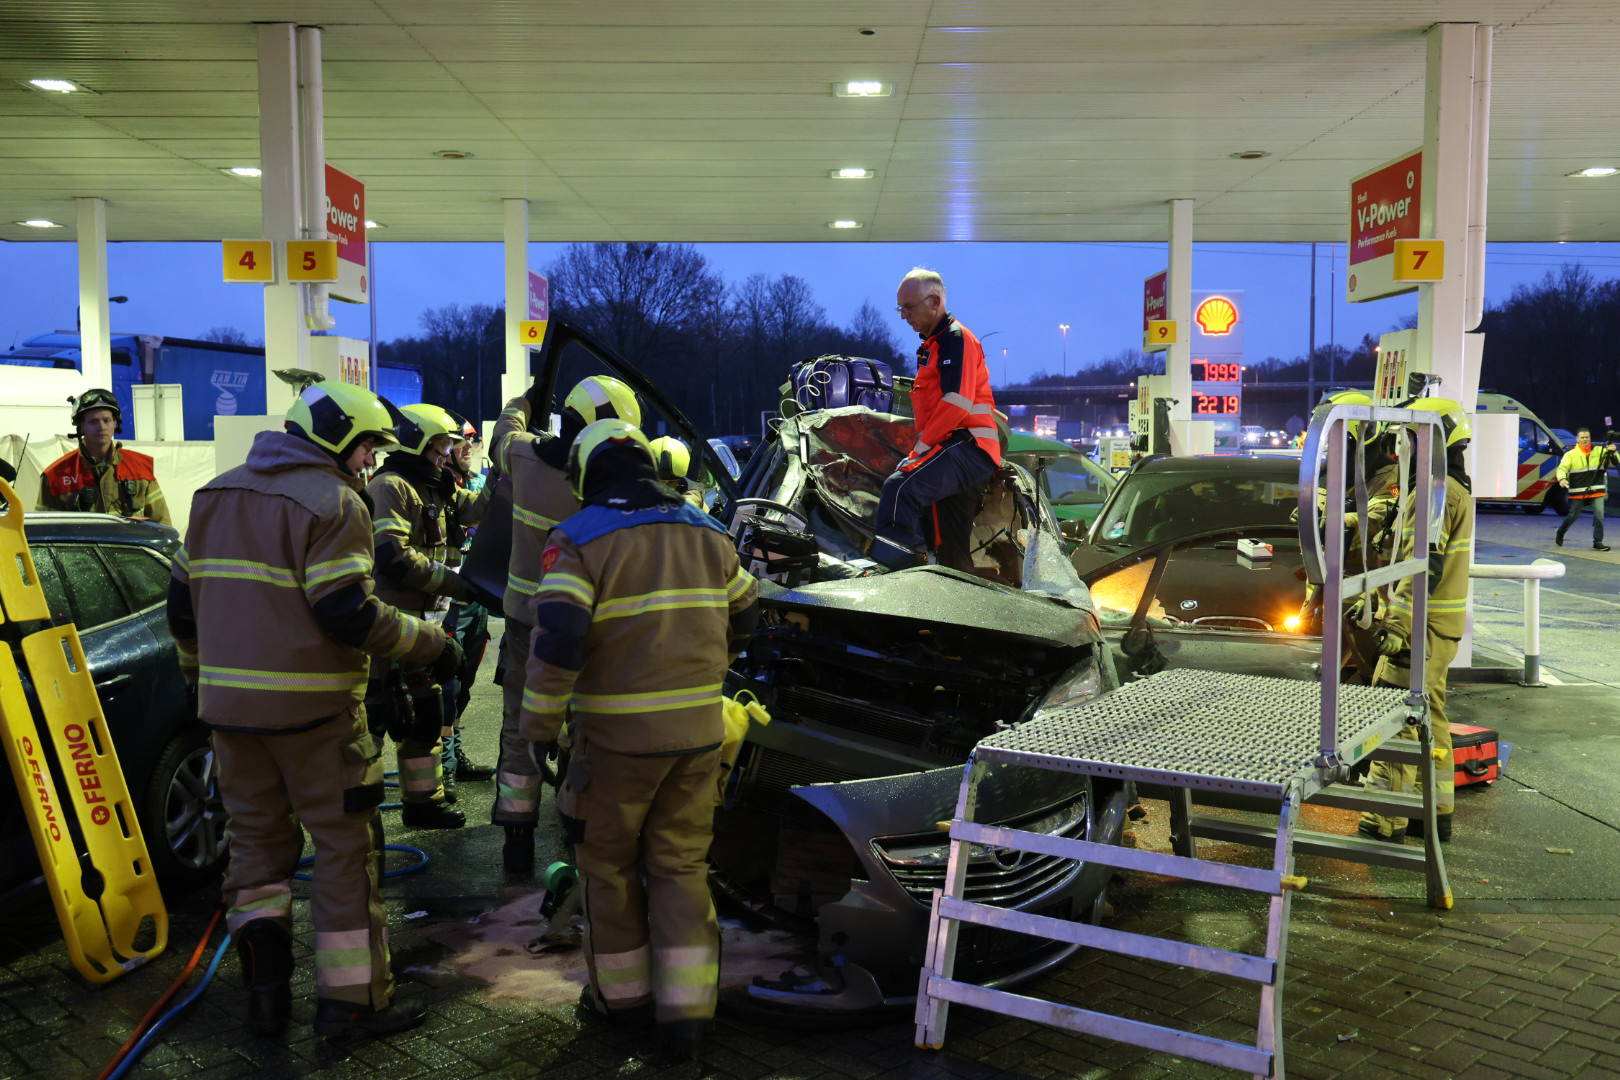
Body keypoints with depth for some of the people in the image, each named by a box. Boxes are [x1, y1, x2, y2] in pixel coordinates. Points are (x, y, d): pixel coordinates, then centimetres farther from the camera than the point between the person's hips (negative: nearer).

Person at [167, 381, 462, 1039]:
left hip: (227, 703, 7)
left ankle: (265, 987, 19)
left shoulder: (214, 495, 13)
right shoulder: (332, 502, -12)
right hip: (311, 709, -7)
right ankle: (350, 999, 9)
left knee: (256, 837, 18)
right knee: (345, 844, 3)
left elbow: (183, 601, 17)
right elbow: (348, 614, -20)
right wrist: (432, 645, -10)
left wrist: (198, 672, 30)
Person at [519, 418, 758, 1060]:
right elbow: (743, 618, 18)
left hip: (616, 735, -4)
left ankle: (622, 994, 28)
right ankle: (685, 1011, 14)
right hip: (698, 730, 4)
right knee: (681, 865, 13)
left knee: (609, 864, 15)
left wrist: (539, 725, -9)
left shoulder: (579, 538, -8)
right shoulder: (706, 531, 8)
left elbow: (557, 640, -19)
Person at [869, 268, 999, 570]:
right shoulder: (931, 345, 25)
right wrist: (921, 447, 18)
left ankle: (887, 574, -44)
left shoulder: (956, 337, -6)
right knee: (952, 548, 12)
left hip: (968, 447, -11)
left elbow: (957, 403, -19)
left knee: (901, 486, -32)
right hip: (956, 451, 11)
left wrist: (921, 447, -16)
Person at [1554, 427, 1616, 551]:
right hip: (1578, 492, -1)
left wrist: (1612, 452, -17)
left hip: (1597, 491, 2)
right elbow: (1562, 468, -11)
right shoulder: (1571, 454, 0)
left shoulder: (1600, 451, 6)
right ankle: (1560, 532, 33)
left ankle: (1598, 542, 2)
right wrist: (1562, 479, -32)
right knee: (1573, 516, 7)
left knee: (1599, 515, -7)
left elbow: (1614, 462, 5)